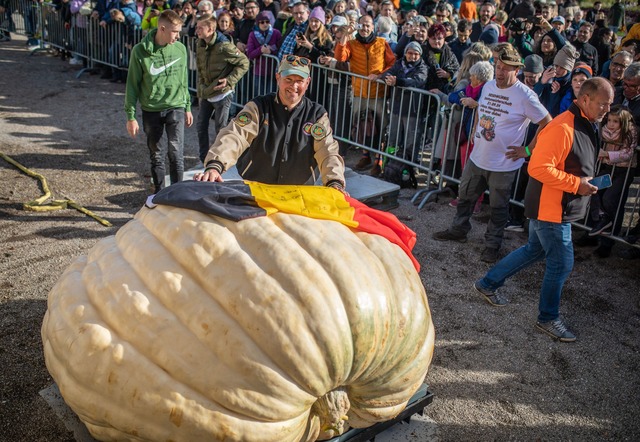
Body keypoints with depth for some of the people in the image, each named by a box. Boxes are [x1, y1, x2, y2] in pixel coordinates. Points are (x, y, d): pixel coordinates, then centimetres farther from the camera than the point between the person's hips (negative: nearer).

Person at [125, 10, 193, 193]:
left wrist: (187, 107, 13)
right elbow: (132, 85, -5)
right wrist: (130, 116, -5)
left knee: (176, 153, -6)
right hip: (151, 111, -1)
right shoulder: (140, 51, -10)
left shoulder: (180, 49, -2)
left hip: (175, 108, 1)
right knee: (156, 155, 11)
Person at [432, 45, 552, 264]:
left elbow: (547, 123, -14)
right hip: (477, 157, 6)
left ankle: (492, 244, 24)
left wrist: (527, 150, -13)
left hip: (503, 164, -6)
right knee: (465, 196, 19)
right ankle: (458, 230, 38)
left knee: (498, 207, 9)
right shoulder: (488, 86, 3)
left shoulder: (525, 96, -17)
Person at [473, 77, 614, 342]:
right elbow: (538, 168, -28)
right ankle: (548, 318, 18)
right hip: (550, 208, -10)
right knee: (561, 263, 0)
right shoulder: (562, 128, -24)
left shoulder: (587, 126, 9)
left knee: (535, 250, 21)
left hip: (558, 208, 10)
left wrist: (587, 181, 8)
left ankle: (488, 284, 34)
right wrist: (576, 184, -23)